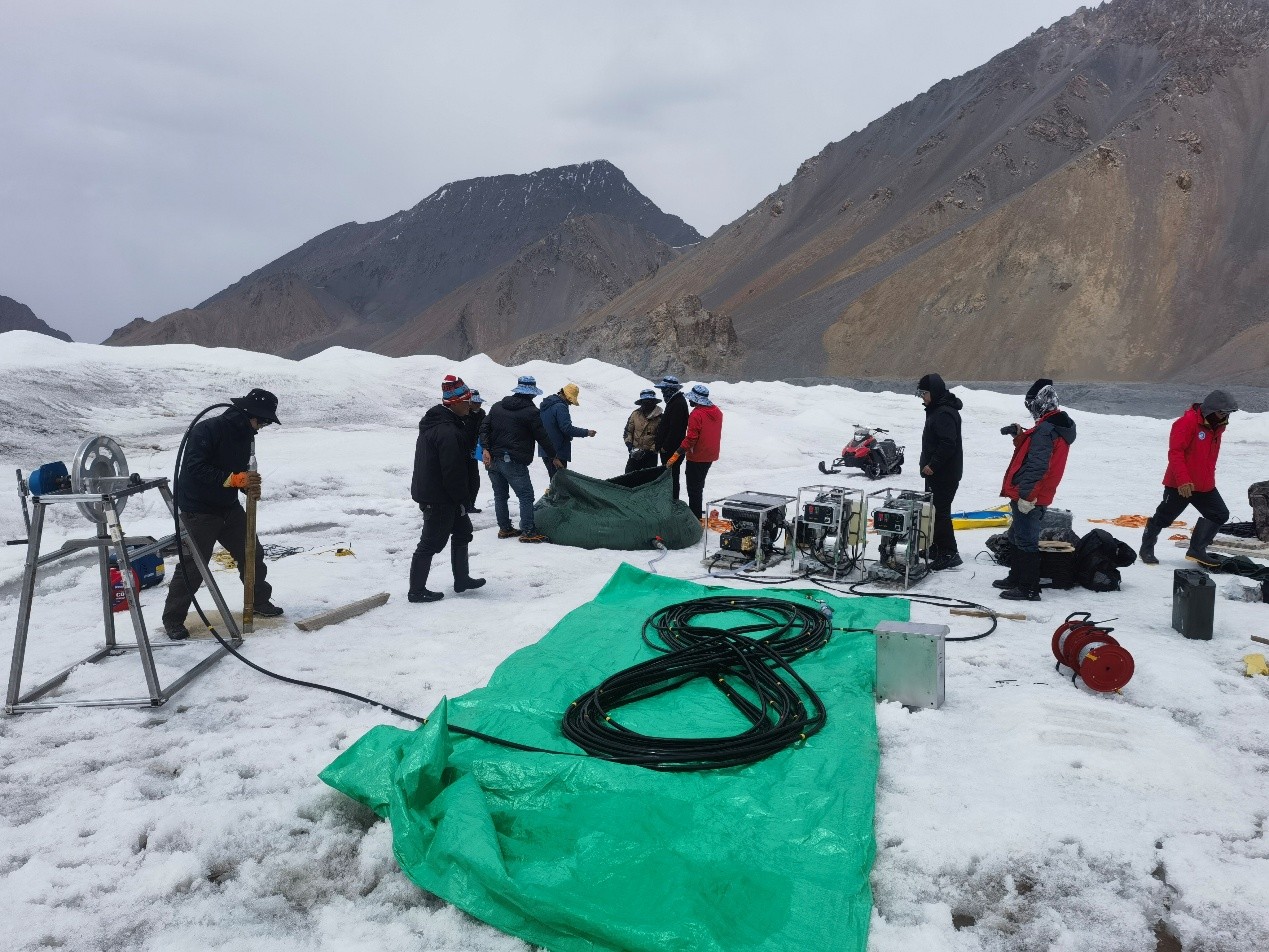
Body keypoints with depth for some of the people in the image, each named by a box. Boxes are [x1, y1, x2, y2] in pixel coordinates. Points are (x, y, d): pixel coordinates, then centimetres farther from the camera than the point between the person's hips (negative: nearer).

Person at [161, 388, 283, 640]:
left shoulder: (245, 435, 4)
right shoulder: (207, 430, -22)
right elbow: (195, 468, -30)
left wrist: (249, 487, -10)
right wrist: (236, 479, -33)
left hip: (230, 508, 8)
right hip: (199, 511, -8)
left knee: (252, 554, 13)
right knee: (193, 565, -6)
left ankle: (260, 601, 32)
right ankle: (173, 620, 9)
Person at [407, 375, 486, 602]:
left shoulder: (433, 421, 9)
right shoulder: (448, 432, -26)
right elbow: (453, 471, -26)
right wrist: (462, 497, -13)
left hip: (429, 490, 11)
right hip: (440, 498, -11)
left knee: (462, 530, 21)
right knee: (431, 542, 0)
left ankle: (462, 579, 32)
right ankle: (416, 590, 10)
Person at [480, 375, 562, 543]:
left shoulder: (497, 406, 12)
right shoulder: (531, 412, -7)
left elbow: (484, 428, 6)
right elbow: (542, 437, -3)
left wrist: (486, 449, -1)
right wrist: (554, 457, 7)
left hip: (493, 460, 7)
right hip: (514, 462, -7)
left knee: (500, 496, 15)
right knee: (526, 496, -1)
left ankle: (504, 529, 22)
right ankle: (528, 532, -3)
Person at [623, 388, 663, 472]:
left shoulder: (659, 418, -8)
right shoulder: (635, 414, 2)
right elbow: (628, 431, 10)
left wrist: (650, 451, -14)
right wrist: (630, 445, -4)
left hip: (650, 455, -3)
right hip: (634, 454, 3)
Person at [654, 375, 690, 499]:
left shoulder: (678, 404, -17)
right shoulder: (673, 401, 17)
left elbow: (675, 428, -23)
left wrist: (665, 447, -20)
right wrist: (660, 446, 19)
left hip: (672, 450, -11)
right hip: (668, 449, 11)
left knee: (671, 476, -5)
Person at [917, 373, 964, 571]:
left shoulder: (945, 413, -20)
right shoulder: (936, 410, 15)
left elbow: (948, 444, -27)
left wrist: (933, 465, -22)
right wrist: (928, 465, 17)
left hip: (945, 475, -11)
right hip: (935, 473, 11)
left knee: (940, 512, -8)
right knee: (932, 510, 19)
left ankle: (949, 553, -3)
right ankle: (936, 547, 31)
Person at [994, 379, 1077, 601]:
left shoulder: (1046, 429, -20)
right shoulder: (1058, 425, 13)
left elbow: (1037, 465, -24)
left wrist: (1025, 495, -24)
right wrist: (1019, 434, 11)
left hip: (1028, 497, -11)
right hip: (1038, 496, 11)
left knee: (1026, 541, -5)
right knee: (1018, 537, 21)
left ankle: (1029, 589, 0)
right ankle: (1017, 578, 33)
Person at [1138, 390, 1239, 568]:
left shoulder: (1217, 426, 10)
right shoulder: (1188, 421, -18)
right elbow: (1175, 452, -23)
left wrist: (1210, 477, 22)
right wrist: (1183, 480, -27)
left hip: (1205, 485, 8)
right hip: (1180, 485, -8)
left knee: (1220, 514, 4)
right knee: (1164, 517, 3)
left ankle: (1197, 550, 12)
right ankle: (1146, 549, 19)